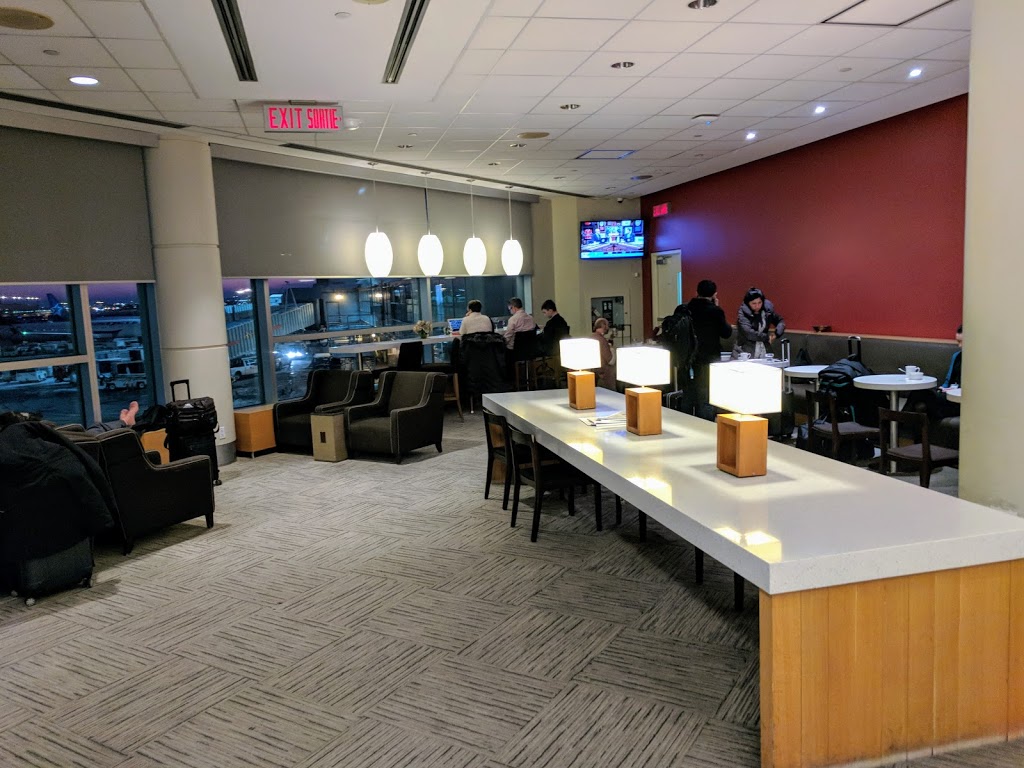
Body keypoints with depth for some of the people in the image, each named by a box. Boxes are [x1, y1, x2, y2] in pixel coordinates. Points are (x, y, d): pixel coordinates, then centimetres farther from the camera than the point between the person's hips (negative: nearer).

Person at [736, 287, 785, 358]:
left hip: (764, 351, 3)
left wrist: (777, 333, -7)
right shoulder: (743, 313, -10)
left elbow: (781, 321, 13)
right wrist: (767, 337, -20)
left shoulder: (767, 309, 1)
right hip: (745, 352, -3)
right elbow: (748, 333, -21)